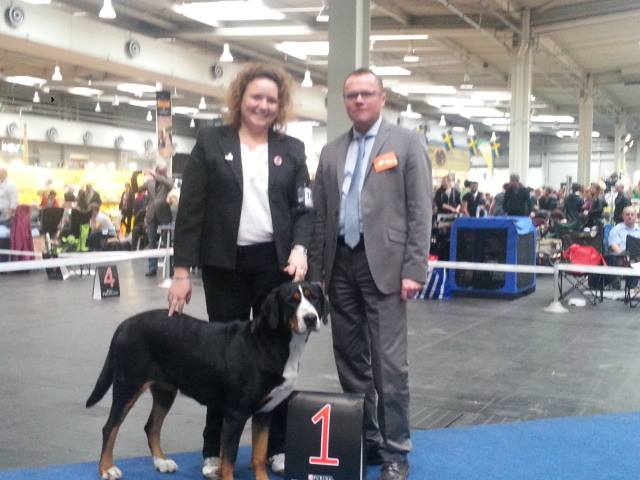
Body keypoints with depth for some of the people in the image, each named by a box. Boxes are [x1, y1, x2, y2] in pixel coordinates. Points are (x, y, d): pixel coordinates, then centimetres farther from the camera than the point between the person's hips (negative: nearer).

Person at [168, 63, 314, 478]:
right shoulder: (211, 142, 2)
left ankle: (277, 446, 19)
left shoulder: (292, 149, 8)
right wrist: (182, 271, -5)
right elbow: (191, 209, -1)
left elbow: (304, 208, 6)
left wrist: (300, 248, -14)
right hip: (225, 264, -1)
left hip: (276, 263, 2)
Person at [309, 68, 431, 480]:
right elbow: (320, 215, 14)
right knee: (350, 361, 10)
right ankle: (364, 439, 23)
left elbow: (421, 211, -4)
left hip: (383, 264, -5)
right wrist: (316, 271, 9)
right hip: (340, 264, 5)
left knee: (389, 362, -4)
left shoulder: (407, 143, 2)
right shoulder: (331, 152, 14)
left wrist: (413, 269, -12)